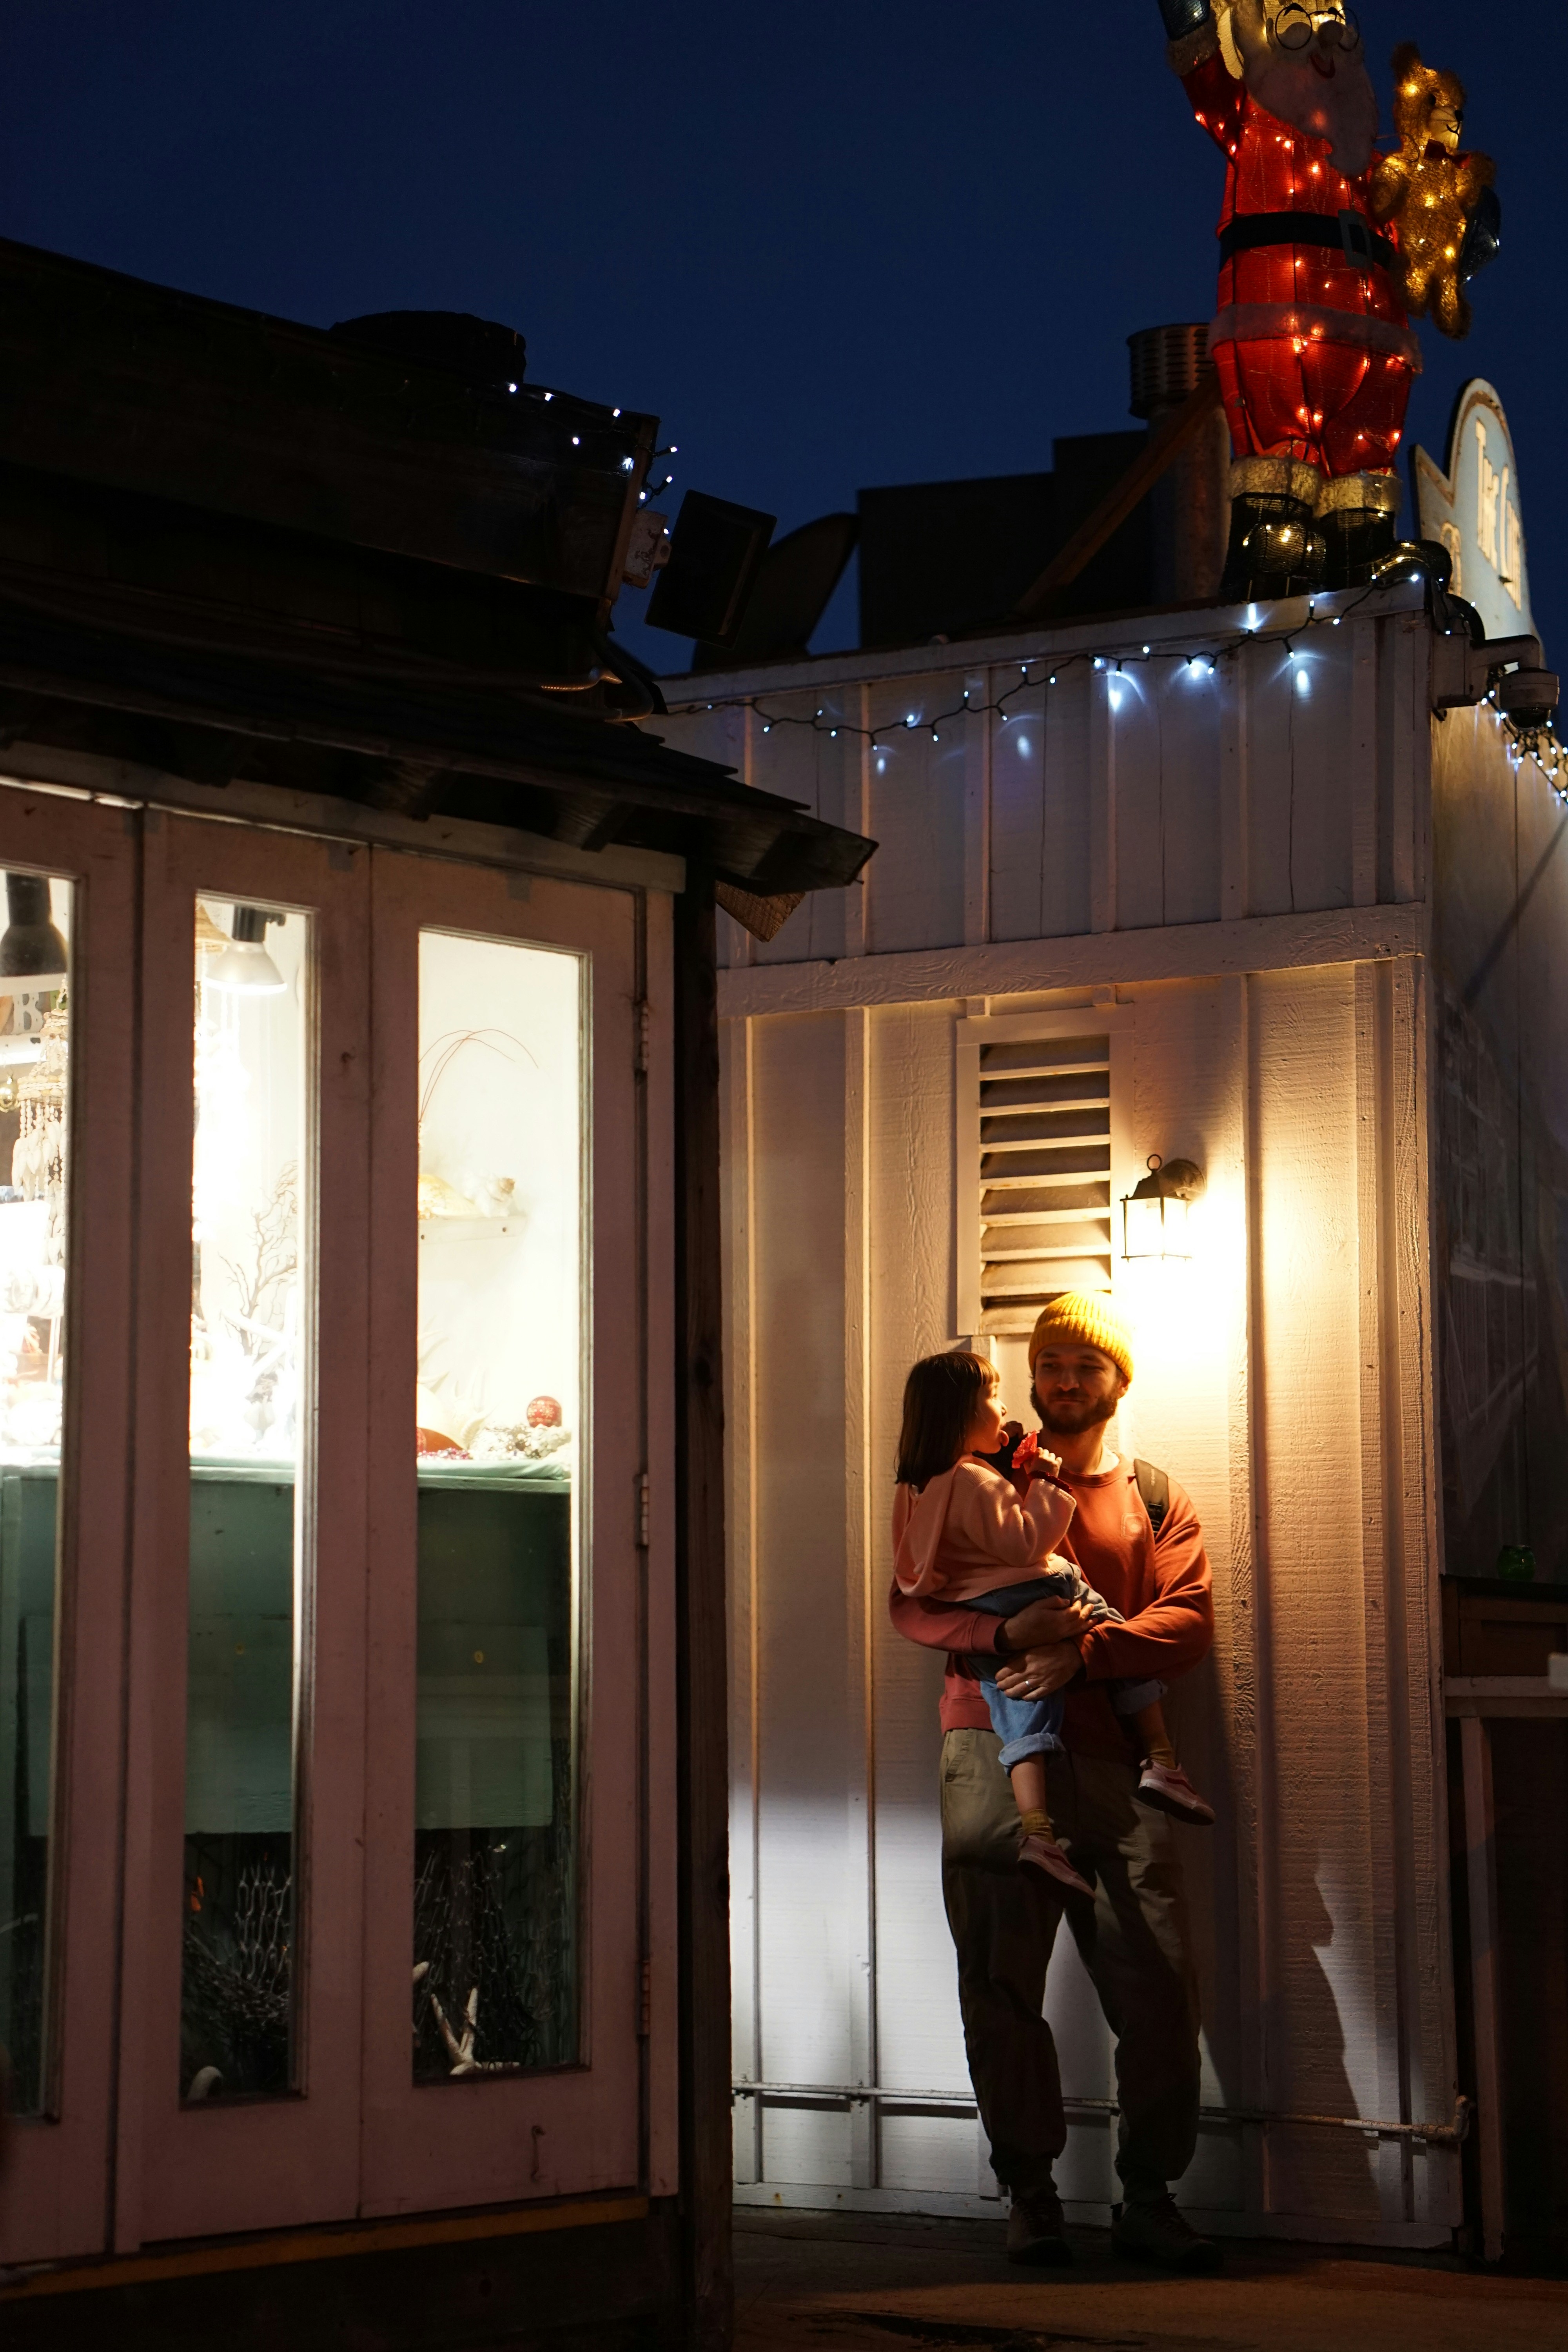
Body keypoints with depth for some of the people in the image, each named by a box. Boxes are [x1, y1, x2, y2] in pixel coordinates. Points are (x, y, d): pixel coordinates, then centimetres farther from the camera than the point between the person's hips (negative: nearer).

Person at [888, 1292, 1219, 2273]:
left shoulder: (1155, 1497, 17)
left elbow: (1190, 1618, 2)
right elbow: (914, 1604, 4)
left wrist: (1081, 1653, -14)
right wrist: (1007, 1631, -15)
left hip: (1114, 1761, 0)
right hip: (996, 1755, 0)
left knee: (1160, 1988, -6)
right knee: (1002, 1986, -1)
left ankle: (1149, 2199, 5)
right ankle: (1031, 2196, 8)